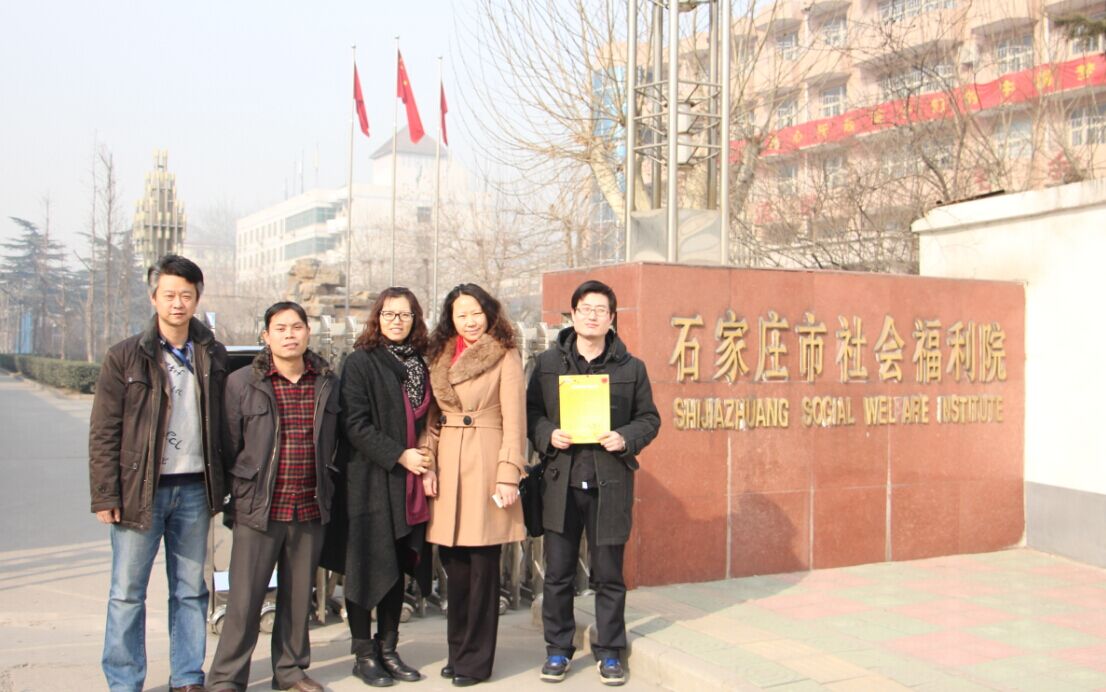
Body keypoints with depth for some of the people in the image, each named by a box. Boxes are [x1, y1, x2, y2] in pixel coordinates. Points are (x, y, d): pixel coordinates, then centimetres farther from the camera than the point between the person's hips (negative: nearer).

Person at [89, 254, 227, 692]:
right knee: (127, 593, 2)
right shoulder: (126, 357, -2)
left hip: (194, 489, 3)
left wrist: (219, 486, 5)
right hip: (141, 488, -3)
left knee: (190, 591, 11)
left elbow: (222, 424, 10)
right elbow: (103, 432, -3)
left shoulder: (213, 356, 7)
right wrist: (105, 495, -9)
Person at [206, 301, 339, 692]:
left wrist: (326, 492, 10)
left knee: (298, 595, 13)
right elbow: (229, 446, -1)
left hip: (310, 511, 3)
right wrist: (236, 496, -2)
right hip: (259, 509, -3)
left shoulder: (328, 384, 6)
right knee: (245, 598, 0)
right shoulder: (241, 383, -3)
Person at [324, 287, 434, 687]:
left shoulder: (419, 364, 11)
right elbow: (354, 424, -13)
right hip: (370, 481, -5)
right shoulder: (361, 362, -5)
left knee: (399, 567, 10)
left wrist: (425, 458, 3)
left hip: (409, 484, 5)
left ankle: (387, 649, 22)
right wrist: (398, 455, -17)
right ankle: (364, 655, 12)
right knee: (368, 568, 1)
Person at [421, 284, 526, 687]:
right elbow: (431, 417, 14)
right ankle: (458, 651, 23)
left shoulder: (505, 357, -2)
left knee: (482, 565, 0)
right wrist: (428, 466, 3)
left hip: (485, 467, -5)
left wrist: (508, 475, -12)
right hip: (447, 468, 5)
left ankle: (475, 660, 10)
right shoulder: (440, 358, 14)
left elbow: (514, 422, -6)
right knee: (454, 565, 10)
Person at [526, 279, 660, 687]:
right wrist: (547, 435, -10)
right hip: (561, 482, 1)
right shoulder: (548, 363, 5)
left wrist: (626, 438, -10)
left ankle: (609, 652, 22)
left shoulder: (631, 367, 5)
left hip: (610, 483, 0)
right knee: (558, 572, 7)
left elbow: (649, 418, 8)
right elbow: (531, 412, 9)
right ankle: (557, 650, 22)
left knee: (608, 574, 8)